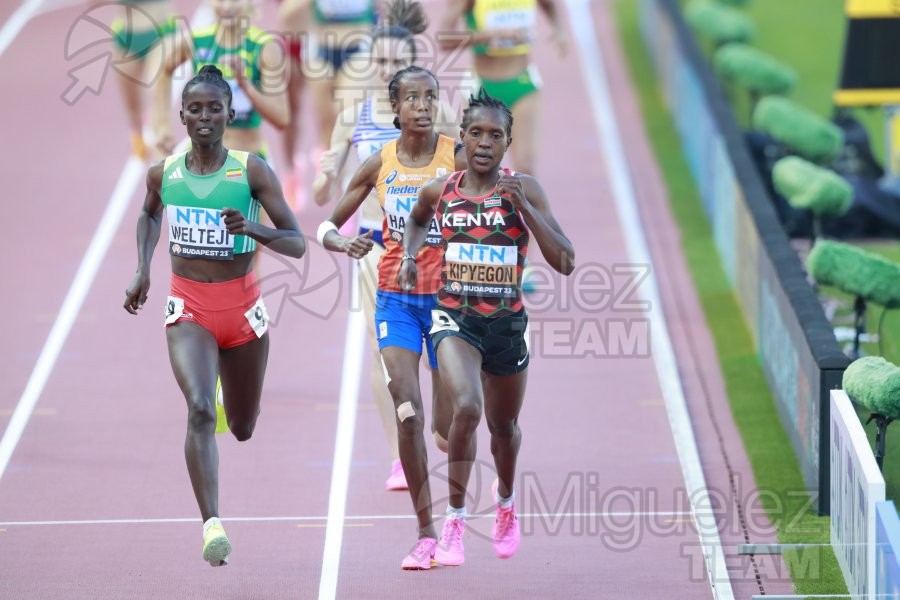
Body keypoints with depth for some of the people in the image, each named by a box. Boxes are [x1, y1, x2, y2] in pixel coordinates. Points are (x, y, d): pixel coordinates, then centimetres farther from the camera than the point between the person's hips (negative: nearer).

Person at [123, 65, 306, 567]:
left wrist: (251, 229, -27)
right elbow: (149, 214, 24)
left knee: (243, 427, 16)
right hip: (189, 308, 0)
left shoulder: (252, 171, -8)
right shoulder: (164, 174, 0)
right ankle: (212, 525, -29)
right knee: (200, 409, -24)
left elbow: (297, 244, -9)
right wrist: (143, 271, 11)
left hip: (242, 304, 0)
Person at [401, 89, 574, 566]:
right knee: (467, 407, -27)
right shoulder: (440, 191, -3)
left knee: (504, 424, 19)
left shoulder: (524, 190, -9)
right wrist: (409, 255, 4)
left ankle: (505, 500, 52)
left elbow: (565, 263, -16)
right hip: (454, 317, -1)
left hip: (507, 323, 1)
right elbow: (417, 220, 23)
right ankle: (455, 519, -16)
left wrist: (524, 207, -24)